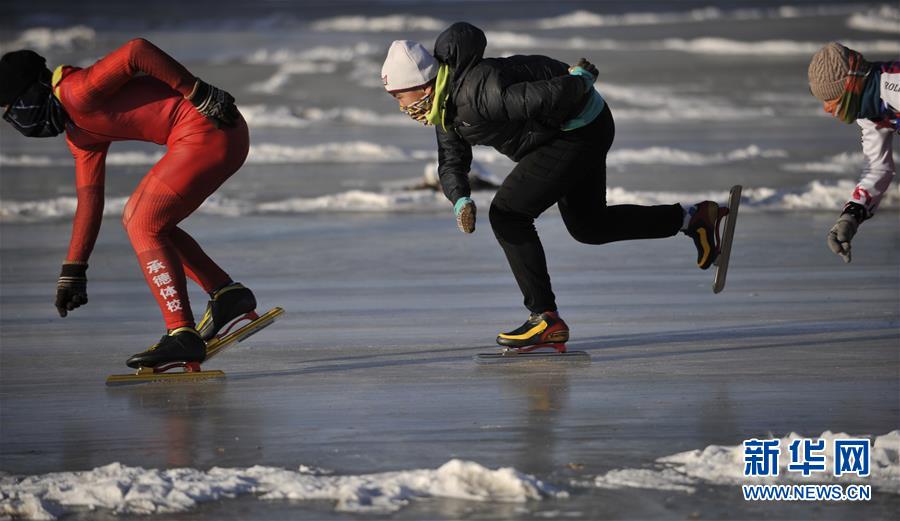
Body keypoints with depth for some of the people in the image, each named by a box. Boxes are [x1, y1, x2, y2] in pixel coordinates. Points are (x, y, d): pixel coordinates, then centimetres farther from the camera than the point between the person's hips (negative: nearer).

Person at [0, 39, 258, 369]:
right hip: (208, 136, 10)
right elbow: (89, 202, 20)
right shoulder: (79, 134, 18)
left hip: (209, 129, -10)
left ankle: (182, 336, -9)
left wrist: (198, 93, -22)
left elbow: (137, 51, -22)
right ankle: (226, 294, 16)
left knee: (144, 226, -8)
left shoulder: (76, 92, -11)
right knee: (136, 217, 18)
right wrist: (73, 272, 17)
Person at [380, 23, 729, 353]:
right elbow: (451, 164, 3)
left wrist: (579, 81, -15)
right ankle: (694, 217, 32)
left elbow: (550, 96, -35)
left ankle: (546, 319, -11)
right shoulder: (445, 102, 0)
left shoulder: (477, 95, -32)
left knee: (507, 213, -14)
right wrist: (460, 201, -17)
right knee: (587, 226, 23)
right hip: (577, 129, 11)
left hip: (580, 130, -11)